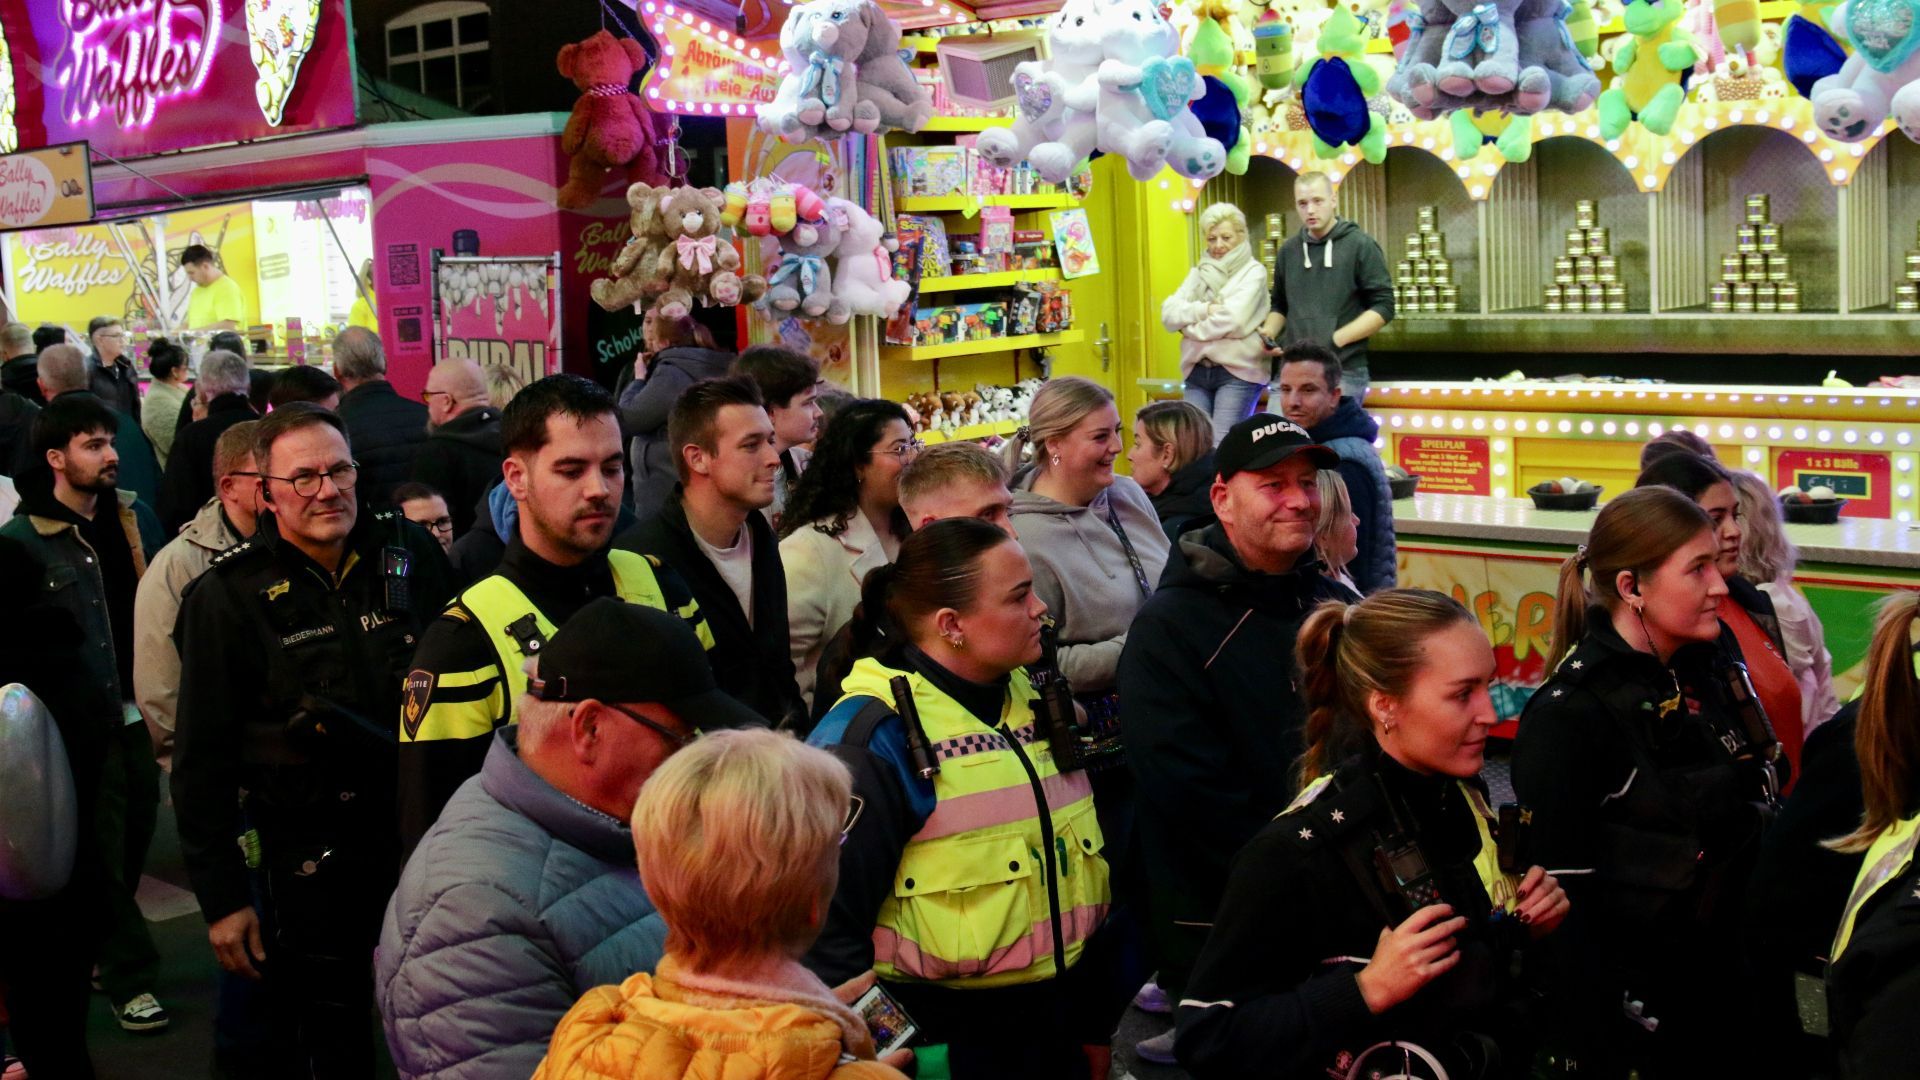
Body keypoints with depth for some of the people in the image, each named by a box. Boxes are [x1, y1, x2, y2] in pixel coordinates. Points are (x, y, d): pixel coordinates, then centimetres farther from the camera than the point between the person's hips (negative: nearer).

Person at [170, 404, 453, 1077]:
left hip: (422, 836, 3)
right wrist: (222, 896, -6)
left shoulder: (410, 554, -1)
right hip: (307, 862, -2)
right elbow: (203, 760, -5)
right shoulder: (227, 597, -8)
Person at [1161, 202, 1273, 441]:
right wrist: (1205, 309, -11)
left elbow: (1233, 320, -14)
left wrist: (1190, 327, -1)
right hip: (1196, 370, 5)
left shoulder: (1253, 272, 0)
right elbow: (1168, 314, 5)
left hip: (1238, 370, -5)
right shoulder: (1199, 273, 16)